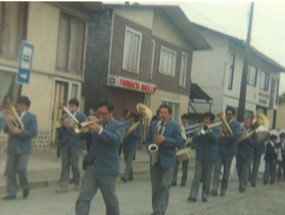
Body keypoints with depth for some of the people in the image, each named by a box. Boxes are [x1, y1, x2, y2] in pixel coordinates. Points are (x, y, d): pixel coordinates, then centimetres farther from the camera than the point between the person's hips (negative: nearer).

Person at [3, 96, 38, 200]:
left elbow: (33, 133, -11)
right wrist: (9, 128, -11)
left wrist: (19, 131, -19)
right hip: (12, 147, 4)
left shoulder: (31, 117, -1)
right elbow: (5, 129, 13)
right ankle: (11, 193, 12)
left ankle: (25, 187, 16)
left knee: (21, 169, -11)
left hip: (23, 148, -4)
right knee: (10, 171, 3)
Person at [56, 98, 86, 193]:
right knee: (65, 165, 3)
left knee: (74, 164, 3)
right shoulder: (65, 116, 12)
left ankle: (77, 182, 25)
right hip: (65, 144, 3)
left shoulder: (81, 116, 1)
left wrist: (73, 127, -17)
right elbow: (61, 129, 13)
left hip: (75, 144, -3)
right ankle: (63, 185, 6)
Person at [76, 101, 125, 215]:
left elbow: (116, 140, -21)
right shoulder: (96, 123, 11)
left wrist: (100, 130, -30)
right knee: (83, 198, -5)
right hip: (91, 166, 4)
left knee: (110, 200, 12)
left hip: (107, 168, -3)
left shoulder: (118, 126, -2)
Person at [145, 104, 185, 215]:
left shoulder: (175, 126, -3)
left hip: (167, 161, -4)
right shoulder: (153, 124, 9)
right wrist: (150, 147, -9)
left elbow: (180, 142, -12)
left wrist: (165, 140, -21)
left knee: (165, 186, -5)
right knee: (155, 187, 11)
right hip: (154, 159, 4)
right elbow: (148, 140, 12)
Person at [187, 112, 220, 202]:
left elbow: (215, 139, -15)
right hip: (200, 156, 1)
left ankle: (205, 195, 17)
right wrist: (202, 131, -20)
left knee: (207, 177, 6)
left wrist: (209, 130, -26)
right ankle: (193, 196, -5)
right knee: (197, 175, -5)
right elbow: (194, 139, -6)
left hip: (210, 157, -1)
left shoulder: (215, 129, 2)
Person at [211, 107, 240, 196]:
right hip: (219, 148, 1)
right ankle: (214, 188, -11)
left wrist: (224, 136, -18)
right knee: (217, 169, -9)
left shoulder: (236, 125, 0)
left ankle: (223, 189, 19)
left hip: (229, 150, -1)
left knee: (226, 171, 9)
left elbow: (236, 136, -14)